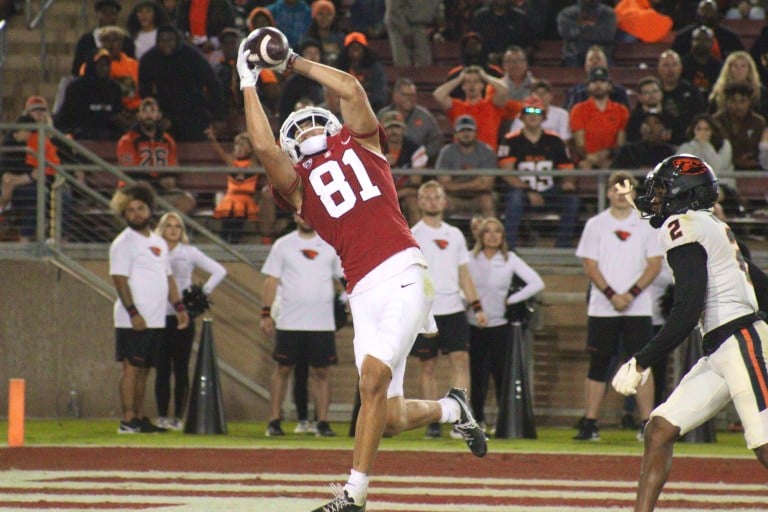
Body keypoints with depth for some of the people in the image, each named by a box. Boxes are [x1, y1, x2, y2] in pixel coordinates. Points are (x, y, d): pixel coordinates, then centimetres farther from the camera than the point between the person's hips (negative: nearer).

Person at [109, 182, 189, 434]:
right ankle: (128, 420, -10)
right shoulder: (123, 243, -6)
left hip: (156, 320, 7)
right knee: (131, 367, -9)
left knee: (143, 369, 10)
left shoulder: (159, 242, 18)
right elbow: (120, 280, -14)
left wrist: (179, 307, 13)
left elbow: (168, 278, 23)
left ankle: (140, 418, 15)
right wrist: (133, 313, -20)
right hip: (134, 321, -7)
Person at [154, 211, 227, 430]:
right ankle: (162, 416, 3)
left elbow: (219, 271, 9)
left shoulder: (189, 252, 9)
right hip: (159, 315, 0)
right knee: (162, 368, 0)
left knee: (181, 368, -1)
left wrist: (204, 291, -1)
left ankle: (178, 417, 1)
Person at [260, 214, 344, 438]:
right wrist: (266, 314, -3)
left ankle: (323, 422, 5)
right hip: (289, 323, -1)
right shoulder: (283, 245, 5)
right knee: (283, 369, 2)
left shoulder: (331, 246, 8)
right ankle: (274, 421, 6)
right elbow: (271, 280, 3)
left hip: (322, 324, 1)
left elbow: (343, 277, 11)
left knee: (322, 372, 1)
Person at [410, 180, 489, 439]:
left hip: (454, 308, 3)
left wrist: (476, 306, 8)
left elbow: (464, 275, 17)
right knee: (428, 366, 1)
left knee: (461, 360, -8)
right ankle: (432, 422, 7)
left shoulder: (455, 235, 14)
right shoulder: (413, 235, 1)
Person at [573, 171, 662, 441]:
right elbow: (590, 266, 1)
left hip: (638, 307, 0)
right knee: (598, 365, 0)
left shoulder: (646, 225, 6)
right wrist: (612, 295, -11)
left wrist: (631, 294, -11)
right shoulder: (596, 225, 6)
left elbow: (655, 265, 1)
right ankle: (590, 424, 3)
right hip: (602, 307, 0)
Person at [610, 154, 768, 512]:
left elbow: (688, 311, -16)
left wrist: (641, 362, -11)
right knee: (660, 429, 7)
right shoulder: (716, 228, 21)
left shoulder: (684, 227, -8)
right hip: (721, 352, 10)